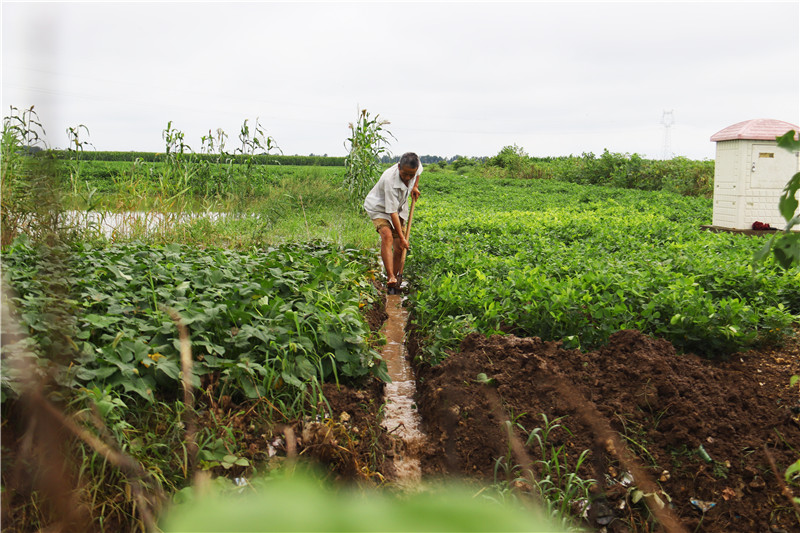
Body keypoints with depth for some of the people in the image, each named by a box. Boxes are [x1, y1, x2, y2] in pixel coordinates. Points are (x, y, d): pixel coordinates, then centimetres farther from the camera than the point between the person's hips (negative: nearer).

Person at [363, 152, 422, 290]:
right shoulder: (390, 180, -37)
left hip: (399, 208, 6)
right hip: (379, 207, -6)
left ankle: (395, 277, 12)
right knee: (387, 235, -32)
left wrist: (415, 186, 3)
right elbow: (392, 212, -33)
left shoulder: (417, 166, -19)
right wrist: (402, 237, -31)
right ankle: (390, 278, -38)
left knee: (399, 248, -1)